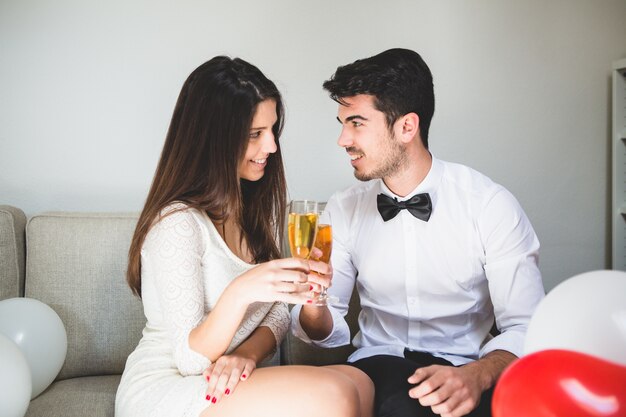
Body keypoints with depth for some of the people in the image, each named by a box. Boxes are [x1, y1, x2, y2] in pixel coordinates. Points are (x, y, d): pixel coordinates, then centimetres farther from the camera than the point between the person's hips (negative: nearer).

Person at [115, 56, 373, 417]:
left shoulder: (256, 202, 6)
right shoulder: (178, 223, -19)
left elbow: (278, 310, 7)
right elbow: (190, 360, -17)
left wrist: (248, 353, -15)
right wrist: (240, 292, -37)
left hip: (228, 382, 7)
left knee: (359, 384, -21)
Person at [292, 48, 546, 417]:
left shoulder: (491, 205, -8)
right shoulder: (344, 210, 1)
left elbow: (525, 328, -9)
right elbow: (330, 332, 4)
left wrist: (478, 375, -29)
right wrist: (312, 305, -19)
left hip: (464, 368, 0)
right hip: (379, 364, 1)